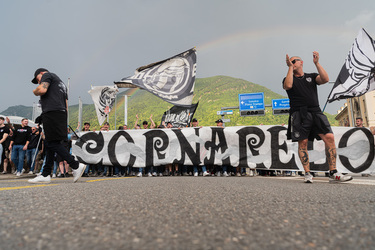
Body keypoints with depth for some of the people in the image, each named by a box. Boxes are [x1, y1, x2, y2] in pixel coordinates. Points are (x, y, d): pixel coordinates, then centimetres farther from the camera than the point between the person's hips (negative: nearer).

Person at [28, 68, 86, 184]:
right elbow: (66, 105, 27)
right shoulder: (61, 83, 33)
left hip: (52, 112, -9)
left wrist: (35, 91, 10)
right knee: (49, 144, 10)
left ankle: (76, 166, -16)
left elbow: (42, 89, -13)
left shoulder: (47, 75, 9)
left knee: (53, 143, -11)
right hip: (62, 114, 9)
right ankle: (45, 175, 12)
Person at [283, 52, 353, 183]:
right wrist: (290, 68, -3)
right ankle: (307, 174, 1)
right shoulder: (288, 78, 15)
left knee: (329, 138, -9)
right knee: (302, 143, -6)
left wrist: (316, 63, 1)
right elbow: (288, 86, -10)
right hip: (299, 114, -2)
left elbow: (325, 79, 1)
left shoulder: (312, 76, 21)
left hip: (316, 112, 2)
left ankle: (333, 173, -3)